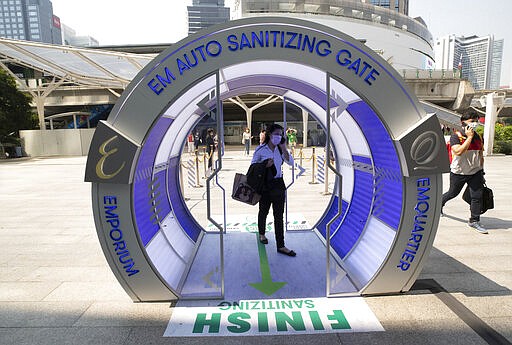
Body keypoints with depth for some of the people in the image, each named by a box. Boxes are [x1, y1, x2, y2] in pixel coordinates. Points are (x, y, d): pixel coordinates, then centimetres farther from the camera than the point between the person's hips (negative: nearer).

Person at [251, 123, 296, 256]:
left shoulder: (280, 150, 3)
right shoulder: (260, 149, -7)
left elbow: (291, 162, -6)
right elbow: (252, 165, -2)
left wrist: (283, 148, -13)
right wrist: (264, 165, -19)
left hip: (279, 184, 3)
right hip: (265, 185, -3)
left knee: (279, 216, 3)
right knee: (263, 211, 16)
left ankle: (281, 246, 9)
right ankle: (261, 234, 44)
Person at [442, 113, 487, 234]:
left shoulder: (478, 137, 6)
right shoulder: (456, 136, -12)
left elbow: (480, 156, 15)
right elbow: (458, 151, -27)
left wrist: (481, 171, 15)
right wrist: (469, 137, -23)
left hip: (475, 172, 4)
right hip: (459, 172, -4)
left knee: (477, 196, -3)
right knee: (453, 193, 11)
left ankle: (474, 220, 9)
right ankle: (439, 202, 41)